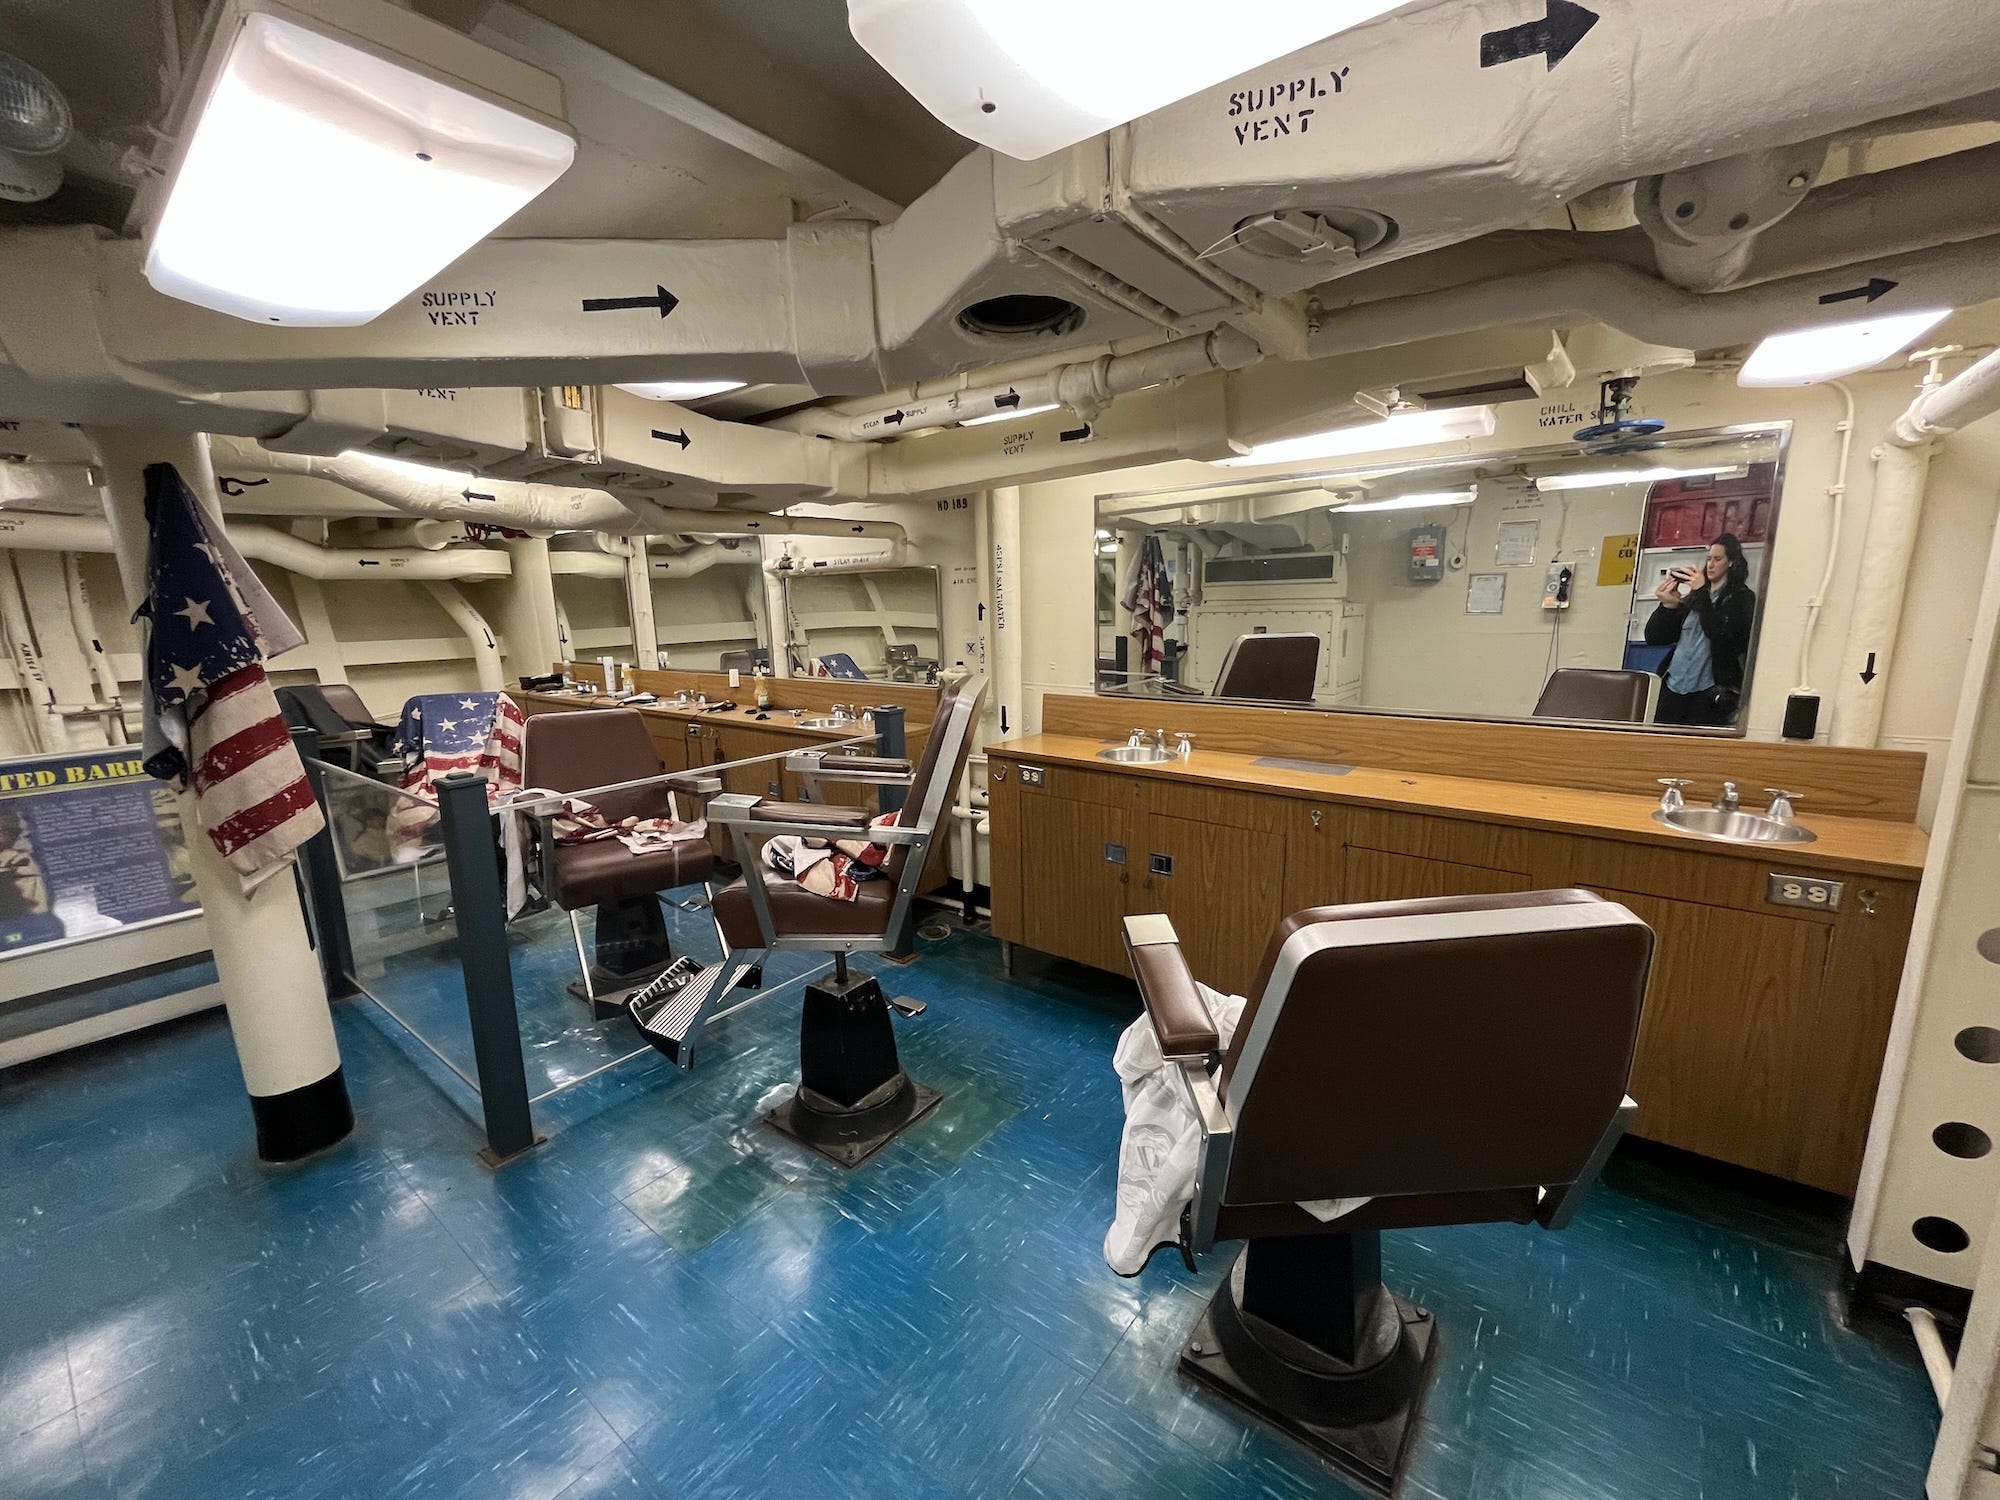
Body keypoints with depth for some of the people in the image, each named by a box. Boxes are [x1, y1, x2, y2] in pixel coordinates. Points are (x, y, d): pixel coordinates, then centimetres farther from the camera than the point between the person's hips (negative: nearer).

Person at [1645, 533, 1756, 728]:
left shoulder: (1741, 598, 6)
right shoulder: (1692, 598, 16)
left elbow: (1719, 634, -12)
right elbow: (1653, 637, 11)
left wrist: (1702, 593, -11)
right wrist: (1667, 605, -5)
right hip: (1673, 687, 4)